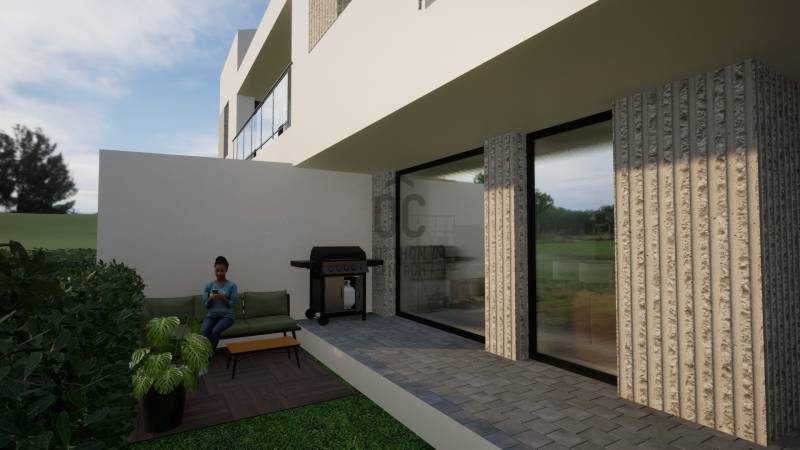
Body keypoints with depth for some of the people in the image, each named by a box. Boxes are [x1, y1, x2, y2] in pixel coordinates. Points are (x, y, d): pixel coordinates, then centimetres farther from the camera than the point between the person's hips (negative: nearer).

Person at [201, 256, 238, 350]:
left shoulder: (232, 285, -3)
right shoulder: (209, 285, 6)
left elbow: (231, 305, -5)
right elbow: (206, 305, 5)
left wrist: (223, 298, -22)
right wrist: (210, 298, -16)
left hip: (227, 315, -2)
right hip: (211, 315, 2)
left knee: (215, 331, -31)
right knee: (205, 331, -29)